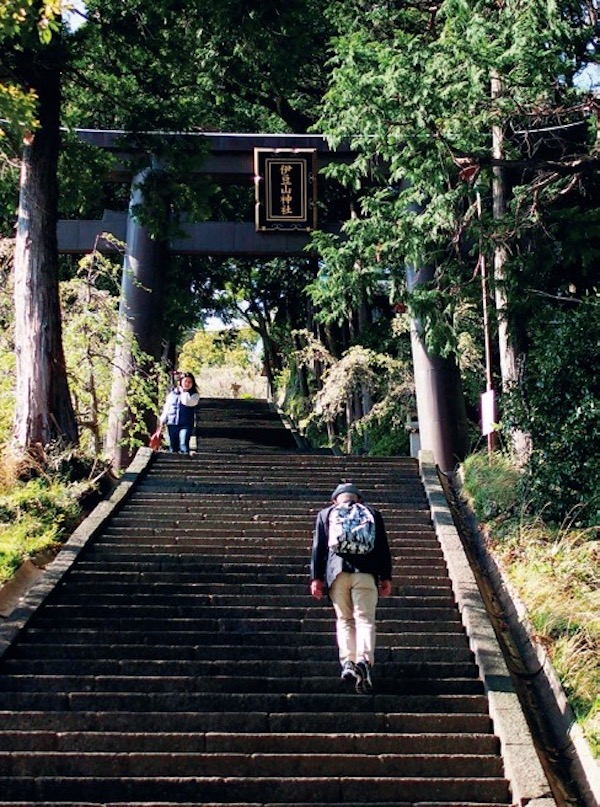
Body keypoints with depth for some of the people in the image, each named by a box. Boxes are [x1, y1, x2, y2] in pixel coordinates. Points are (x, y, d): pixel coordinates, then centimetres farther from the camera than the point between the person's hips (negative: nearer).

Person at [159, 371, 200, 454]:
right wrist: (162, 420, 14)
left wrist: (183, 392, -4)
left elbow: (187, 402, -19)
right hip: (172, 424, 3)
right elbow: (166, 407, 17)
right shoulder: (172, 393, 11)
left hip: (186, 425, -3)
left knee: (184, 444, -18)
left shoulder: (194, 395, 3)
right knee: (173, 447, 5)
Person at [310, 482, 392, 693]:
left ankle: (347, 661, -11)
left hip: (337, 572, 0)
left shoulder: (326, 514, 17)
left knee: (344, 620, 8)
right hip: (366, 572, 0)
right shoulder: (373, 514, 18)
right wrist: (386, 578, 12)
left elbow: (318, 547, 9)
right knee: (365, 619, -4)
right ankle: (364, 659, -26)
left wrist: (316, 577, 7)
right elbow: (383, 548, 12)